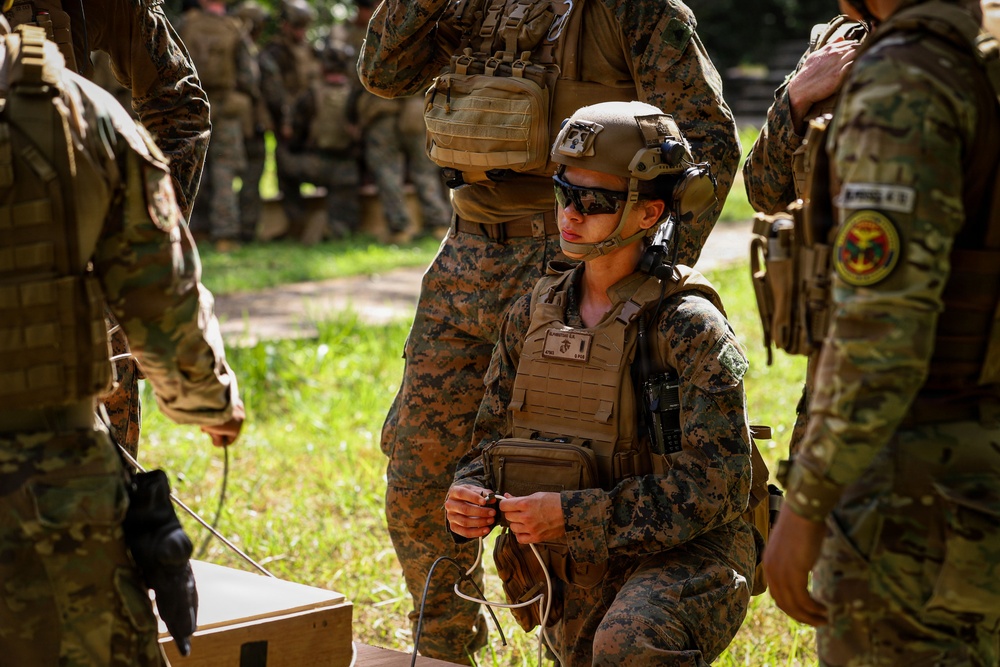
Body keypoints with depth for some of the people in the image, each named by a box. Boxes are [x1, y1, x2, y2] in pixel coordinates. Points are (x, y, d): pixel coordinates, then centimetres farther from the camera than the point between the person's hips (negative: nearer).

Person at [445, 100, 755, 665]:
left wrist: (571, 516, -26)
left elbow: (713, 486, -21)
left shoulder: (691, 328, -15)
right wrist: (470, 494, -12)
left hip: (689, 560, -7)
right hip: (580, 577, 7)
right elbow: (494, 437, 12)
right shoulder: (533, 315, 4)